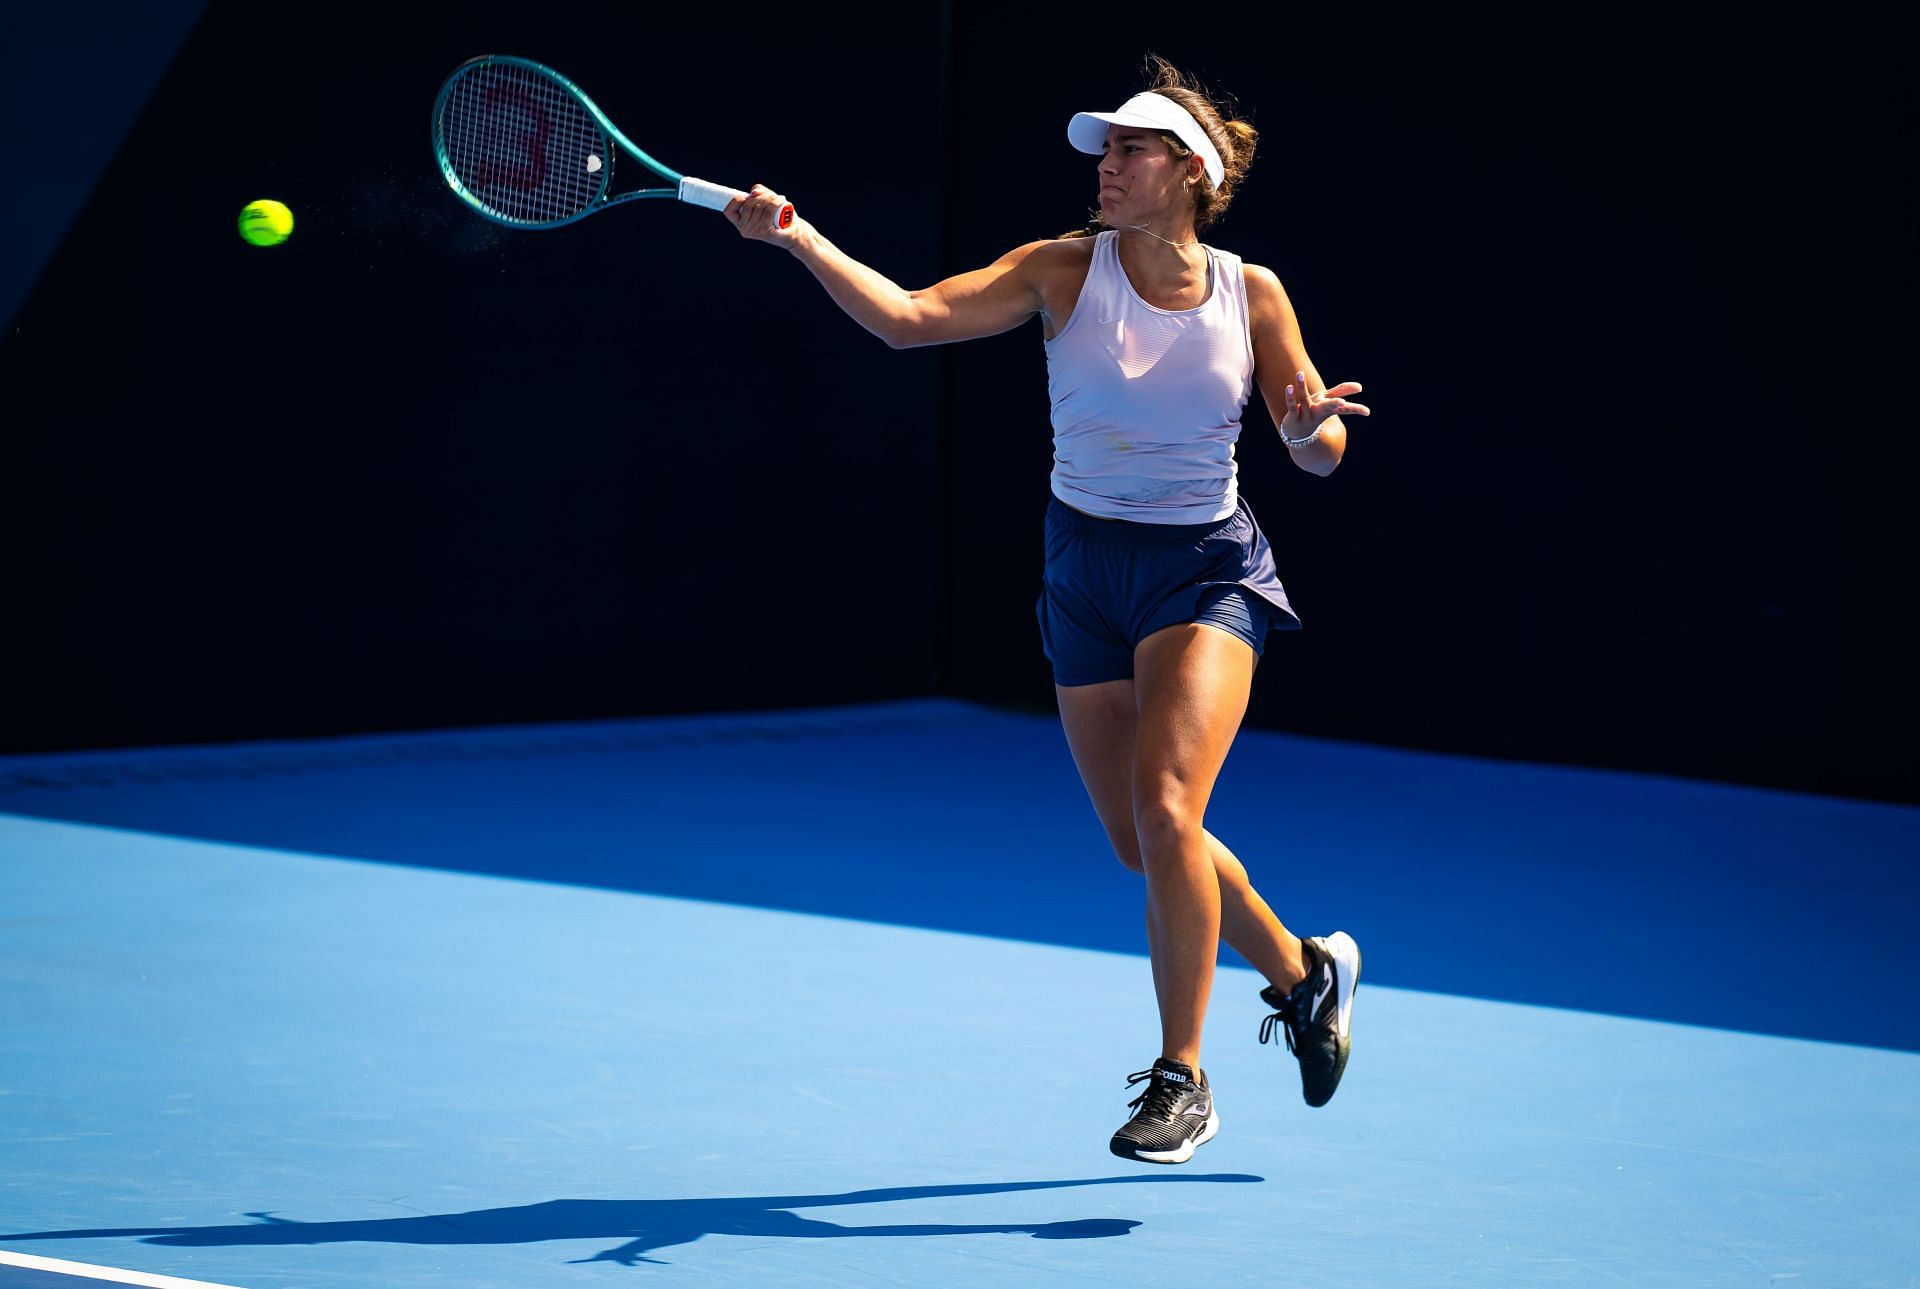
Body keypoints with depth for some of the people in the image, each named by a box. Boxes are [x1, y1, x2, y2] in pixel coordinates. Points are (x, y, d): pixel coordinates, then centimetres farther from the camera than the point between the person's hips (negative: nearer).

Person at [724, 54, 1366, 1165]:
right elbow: (909, 317, -17)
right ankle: (1304, 971, 35)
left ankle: (1182, 1080, -9)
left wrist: (1314, 425, -23)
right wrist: (798, 238, -31)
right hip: (1086, 569, 3)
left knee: (1164, 806, -20)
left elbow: (1319, 451, 1)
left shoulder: (1250, 293, -5)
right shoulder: (1066, 271, -5)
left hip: (1207, 571, -3)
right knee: (1142, 844, 9)